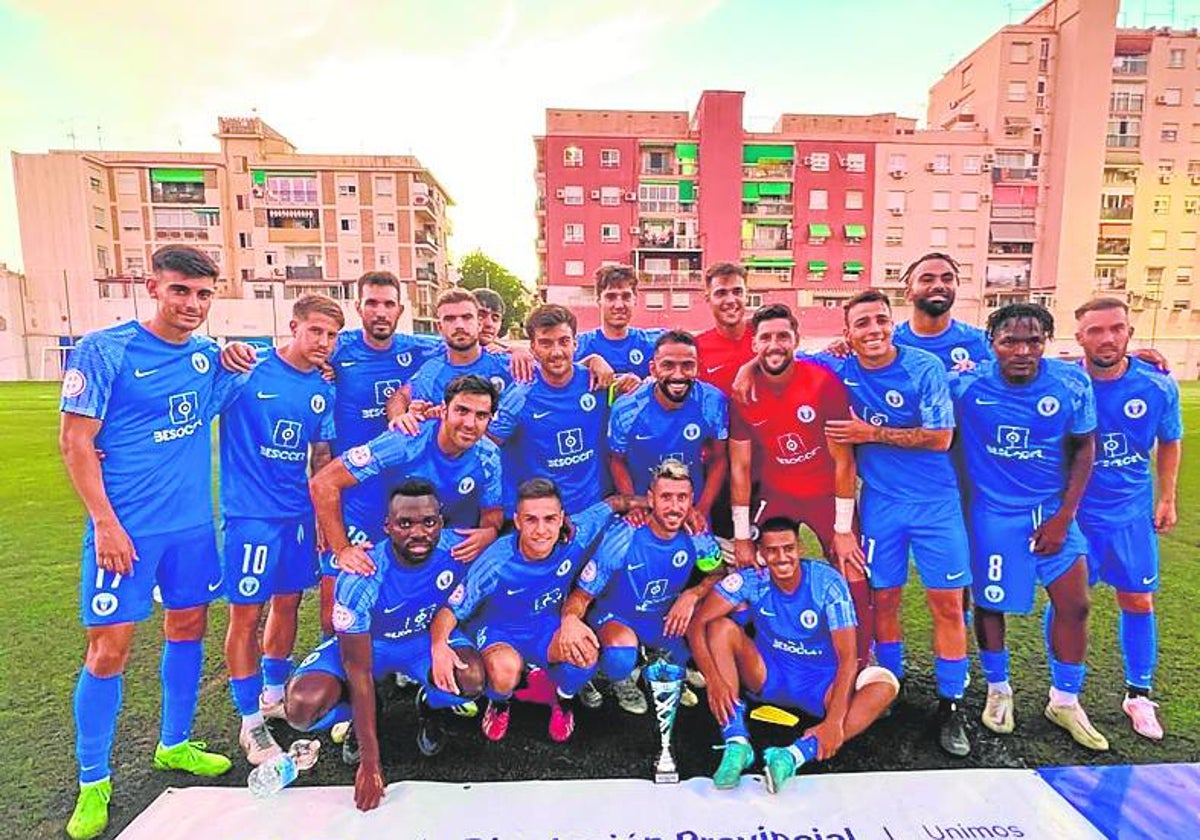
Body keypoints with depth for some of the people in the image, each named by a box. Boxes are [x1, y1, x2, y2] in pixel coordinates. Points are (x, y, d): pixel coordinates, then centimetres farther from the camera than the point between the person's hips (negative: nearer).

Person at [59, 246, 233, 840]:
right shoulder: (104, 349, -10)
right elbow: (74, 440, -10)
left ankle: (174, 745, 34)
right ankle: (92, 782, 21)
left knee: (188, 628, 14)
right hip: (125, 527, -5)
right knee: (108, 650, 1)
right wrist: (105, 523, -16)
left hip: (192, 522, 6)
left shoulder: (206, 354, 5)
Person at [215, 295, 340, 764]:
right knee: (246, 614, 3)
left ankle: (274, 694, 37)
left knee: (288, 603, 16)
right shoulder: (248, 370, -11)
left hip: (298, 513, 6)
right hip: (251, 514, -5)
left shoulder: (324, 390, 6)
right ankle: (251, 722, 19)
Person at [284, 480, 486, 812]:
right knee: (302, 708, -25)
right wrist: (370, 763, -25)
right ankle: (356, 714, 10)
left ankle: (429, 705, 8)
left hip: (426, 637, 1)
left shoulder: (456, 551, -27)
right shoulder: (359, 580, -33)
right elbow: (358, 672, -26)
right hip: (363, 643, -1)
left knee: (472, 679, -29)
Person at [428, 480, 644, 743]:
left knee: (586, 652, -29)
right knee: (506, 671, -36)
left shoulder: (575, 537, -23)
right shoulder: (495, 565, -30)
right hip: (495, 630, -2)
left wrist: (639, 504, -23)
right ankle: (499, 704, 5)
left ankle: (564, 700, 8)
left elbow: (612, 504, -6)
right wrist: (439, 646, -41)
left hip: (546, 627, 2)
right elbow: (451, 608, -22)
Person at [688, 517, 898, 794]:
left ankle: (795, 755, -38)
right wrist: (714, 679, -33)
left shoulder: (828, 583, -19)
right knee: (722, 627, -23)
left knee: (885, 683, -27)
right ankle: (737, 744, -27)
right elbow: (697, 624, -20)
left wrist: (834, 721, -32)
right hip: (767, 677, 1)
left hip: (822, 685, 0)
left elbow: (848, 656, -22)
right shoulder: (751, 581, -16)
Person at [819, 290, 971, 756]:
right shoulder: (840, 371, -3)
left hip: (935, 501, -2)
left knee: (947, 601, 2)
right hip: (880, 502, 2)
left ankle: (950, 706, 17)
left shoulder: (925, 367, -11)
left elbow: (939, 437, -15)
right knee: (883, 598, 10)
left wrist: (870, 433, -17)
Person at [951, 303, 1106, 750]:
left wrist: (1064, 515, -5)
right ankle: (998, 690, 34)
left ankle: (1064, 701, 29)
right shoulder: (965, 384, -16)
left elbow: (1084, 447, 0)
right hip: (993, 512, -2)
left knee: (1074, 604, 6)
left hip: (1052, 508, 3)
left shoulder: (1072, 382, -10)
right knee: (988, 604, 8)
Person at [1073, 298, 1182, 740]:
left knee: (1138, 601, 12)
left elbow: (1170, 442, 10)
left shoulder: (1158, 385, -7)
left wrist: (1167, 498, 8)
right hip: (1073, 512, -2)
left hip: (1133, 512, 3)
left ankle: (1139, 695, 30)